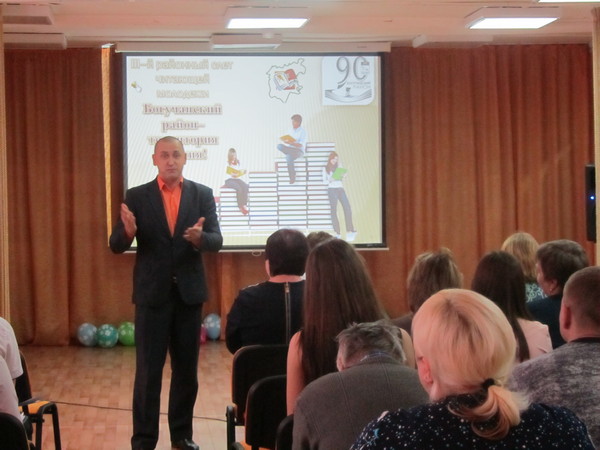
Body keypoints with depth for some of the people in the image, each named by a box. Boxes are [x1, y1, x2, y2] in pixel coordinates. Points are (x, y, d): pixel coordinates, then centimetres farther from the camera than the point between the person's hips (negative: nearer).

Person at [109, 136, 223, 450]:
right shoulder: (136, 196, -1)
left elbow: (216, 241, -6)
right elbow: (117, 245, -5)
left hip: (189, 292, 2)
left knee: (187, 369, 10)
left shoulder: (203, 194, 2)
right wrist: (128, 231, -28)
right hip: (152, 294, -2)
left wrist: (199, 238, -29)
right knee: (148, 371, 0)